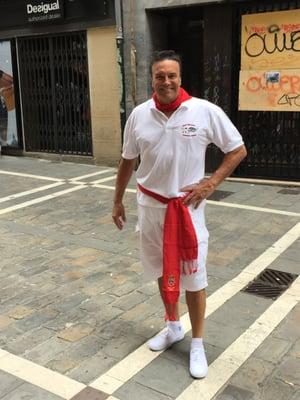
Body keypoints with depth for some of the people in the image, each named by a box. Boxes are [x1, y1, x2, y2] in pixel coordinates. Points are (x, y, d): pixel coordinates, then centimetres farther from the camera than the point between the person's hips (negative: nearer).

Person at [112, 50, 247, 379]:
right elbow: (127, 161, 9)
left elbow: (238, 150, -2)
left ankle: (198, 344, 22)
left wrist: (209, 184, -10)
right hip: (150, 204, 3)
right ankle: (173, 327, 39)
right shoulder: (139, 115, -3)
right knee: (163, 270, 17)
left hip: (187, 206, -3)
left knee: (192, 276, 3)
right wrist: (117, 201, 14)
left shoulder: (205, 111, -12)